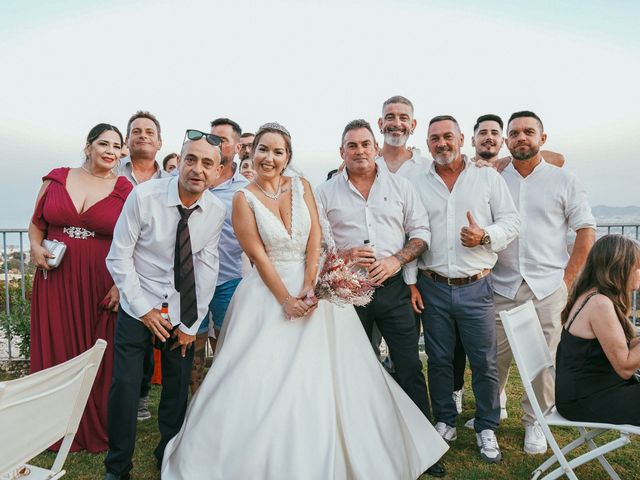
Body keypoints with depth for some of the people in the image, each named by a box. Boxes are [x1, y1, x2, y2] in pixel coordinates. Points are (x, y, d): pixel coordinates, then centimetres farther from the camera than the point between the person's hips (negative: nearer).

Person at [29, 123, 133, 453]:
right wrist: (36, 248, -3)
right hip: (55, 281, 2)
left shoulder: (125, 190, -1)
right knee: (56, 352, 10)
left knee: (97, 356, 5)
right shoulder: (57, 178, 6)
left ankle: (95, 429, 26)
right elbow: (37, 222, 16)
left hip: (101, 286, -2)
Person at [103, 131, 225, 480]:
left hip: (183, 311, 2)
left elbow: (207, 269, -6)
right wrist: (144, 309, -12)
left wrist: (191, 324, -5)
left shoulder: (216, 211, -9)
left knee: (178, 389, 12)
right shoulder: (143, 196, -17)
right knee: (124, 387, -1)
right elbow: (119, 258, -11)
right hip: (138, 307, -2)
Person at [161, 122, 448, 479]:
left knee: (321, 376, 5)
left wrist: (309, 288, -12)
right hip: (269, 292, -2)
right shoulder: (244, 199, -2)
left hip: (314, 287, 3)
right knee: (266, 378, -1)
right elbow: (258, 255, -8)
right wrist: (286, 299, -14)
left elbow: (315, 237, -1)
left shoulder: (302, 186, 6)